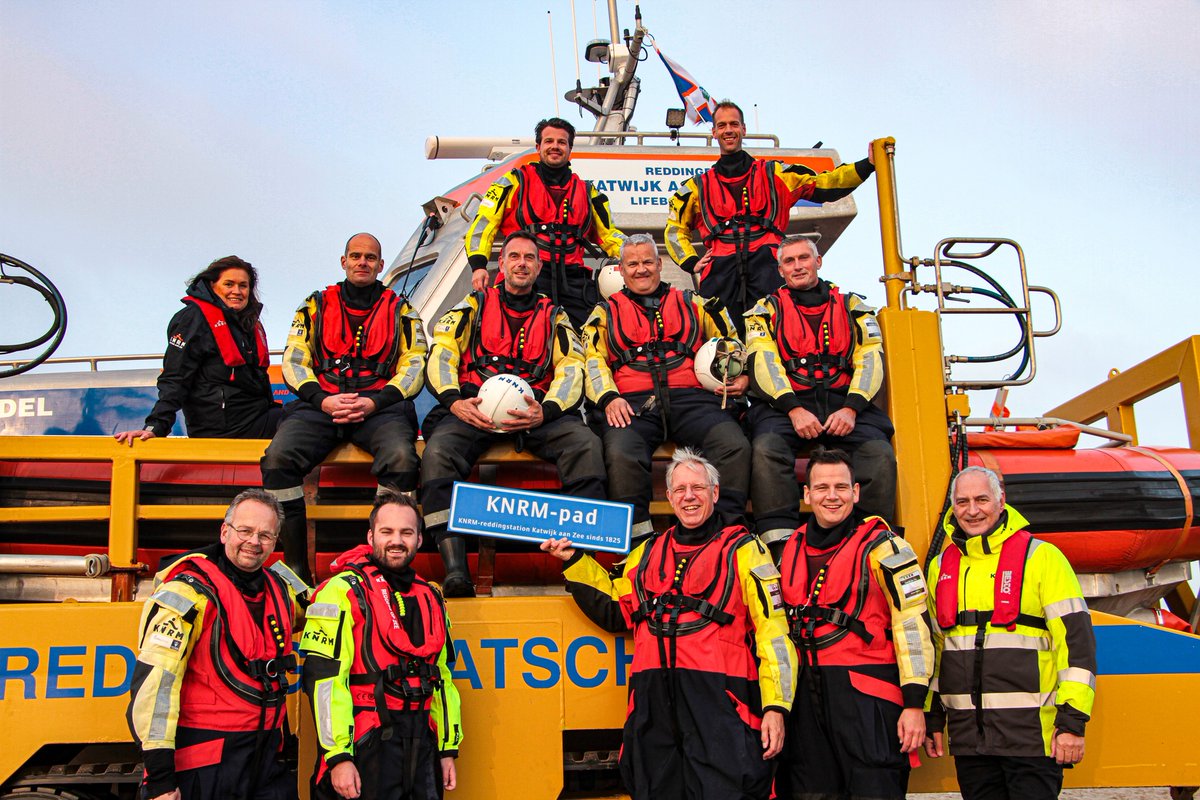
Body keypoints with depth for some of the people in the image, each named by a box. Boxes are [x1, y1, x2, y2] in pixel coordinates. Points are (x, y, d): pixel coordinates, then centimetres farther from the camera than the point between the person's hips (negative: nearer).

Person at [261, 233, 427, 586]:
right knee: (278, 457, -29)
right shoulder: (316, 305, 20)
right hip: (321, 403, 1)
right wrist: (322, 399, -7)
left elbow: (415, 368, 8)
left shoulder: (400, 309, 18)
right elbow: (293, 361, 12)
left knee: (401, 458, -35)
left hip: (380, 406, -1)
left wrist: (374, 402, -9)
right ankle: (295, 564, -22)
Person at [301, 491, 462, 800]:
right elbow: (323, 678, -15)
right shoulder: (343, 592, -9)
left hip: (421, 745, 6)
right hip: (365, 748, -6)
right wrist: (338, 756, -20)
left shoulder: (430, 598, 13)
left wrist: (448, 748, 17)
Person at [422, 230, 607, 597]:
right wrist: (454, 401, -11)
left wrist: (544, 412, -14)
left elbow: (571, 370, 8)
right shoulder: (475, 305, 21)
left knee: (586, 444, -29)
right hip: (473, 407, -1)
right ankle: (455, 569, -38)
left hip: (536, 410, 1)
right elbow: (441, 354, 9)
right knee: (438, 452, -33)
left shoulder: (553, 316, 22)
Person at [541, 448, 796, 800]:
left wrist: (776, 706, -11)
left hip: (718, 701, -4)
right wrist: (575, 562, 20)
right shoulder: (647, 553, 20)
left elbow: (773, 632, -2)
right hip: (654, 704, 5)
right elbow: (615, 612, 27)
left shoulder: (743, 550, 4)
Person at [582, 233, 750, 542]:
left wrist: (742, 376, 5)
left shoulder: (692, 304, 25)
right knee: (621, 454, -35)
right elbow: (593, 360, 11)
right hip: (632, 402, -1)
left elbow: (729, 342, 25)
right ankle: (638, 536, -23)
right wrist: (609, 398, -8)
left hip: (691, 399, 1)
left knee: (736, 446, -28)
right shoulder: (606, 312, 23)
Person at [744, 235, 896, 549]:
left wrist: (851, 408, -10)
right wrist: (794, 409, -14)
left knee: (880, 454, -28)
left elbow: (870, 359, 8)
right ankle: (780, 543, -34)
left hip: (843, 401, 1)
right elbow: (762, 362, 2)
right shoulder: (766, 309, 17)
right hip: (786, 402, -1)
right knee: (767, 449, -33)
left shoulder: (852, 306, 20)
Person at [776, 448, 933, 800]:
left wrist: (915, 704, -15)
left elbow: (913, 626, -9)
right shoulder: (792, 550, 13)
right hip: (807, 697, 5)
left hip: (866, 694, -5)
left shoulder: (882, 548, -5)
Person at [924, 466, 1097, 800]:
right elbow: (932, 644, 19)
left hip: (1031, 733, -4)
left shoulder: (1042, 557, -3)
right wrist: (932, 717, 17)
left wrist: (1072, 721, -12)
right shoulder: (940, 567, 12)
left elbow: (1076, 638, -7)